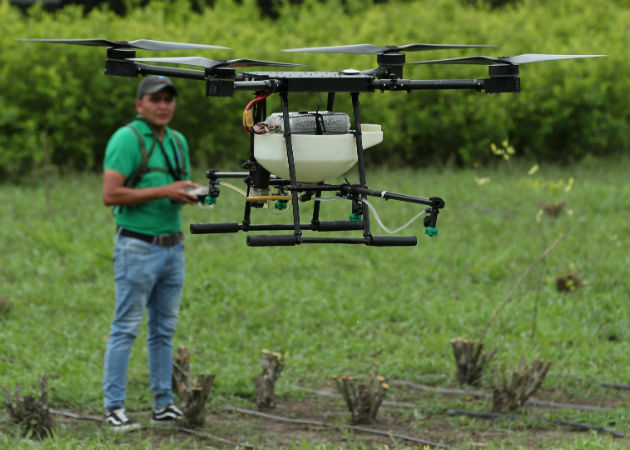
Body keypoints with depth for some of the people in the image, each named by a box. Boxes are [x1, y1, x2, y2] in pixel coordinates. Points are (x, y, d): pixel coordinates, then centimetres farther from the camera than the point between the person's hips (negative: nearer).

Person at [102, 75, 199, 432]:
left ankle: (164, 404, 16)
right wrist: (163, 191, -19)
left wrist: (189, 194, -1)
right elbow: (111, 194, -18)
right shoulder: (127, 139, -10)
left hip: (174, 247, 7)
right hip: (138, 247, -7)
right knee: (126, 329, -5)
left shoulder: (178, 142, 14)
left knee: (165, 329, 11)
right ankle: (115, 408, -3)